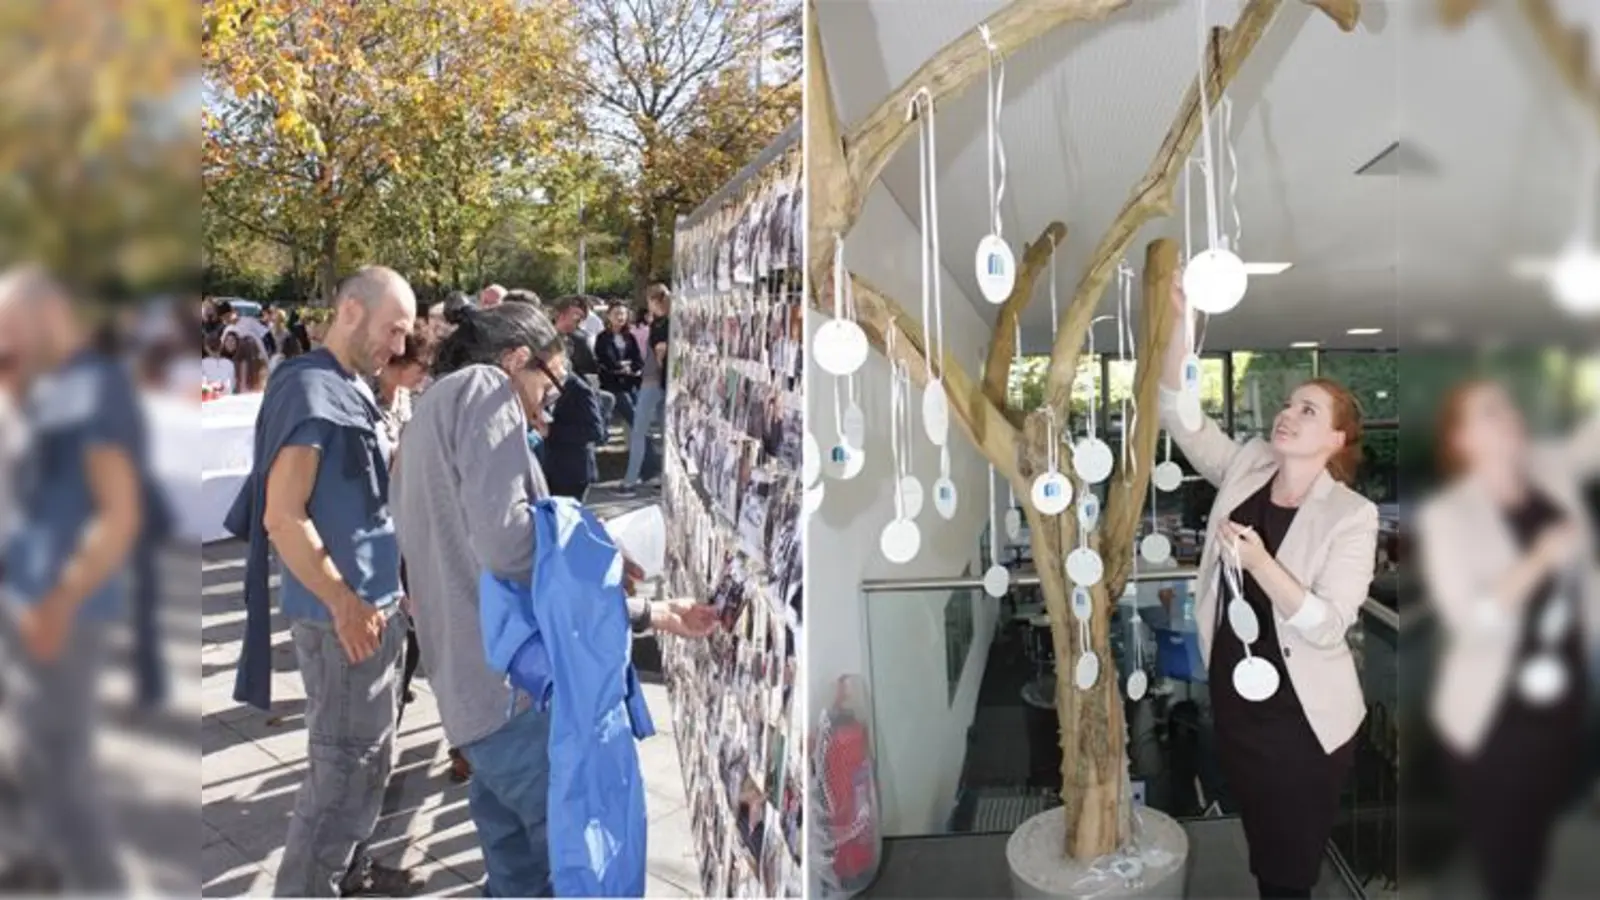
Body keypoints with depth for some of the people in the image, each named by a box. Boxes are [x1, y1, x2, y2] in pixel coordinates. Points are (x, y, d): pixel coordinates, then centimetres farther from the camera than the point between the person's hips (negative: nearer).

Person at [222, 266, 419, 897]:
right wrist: (346, 605, -19)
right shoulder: (310, 390, -17)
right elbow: (283, 517, -22)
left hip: (375, 605, 9)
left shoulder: (352, 388, 11)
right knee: (343, 765, 1)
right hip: (339, 616, -9)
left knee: (373, 756, 21)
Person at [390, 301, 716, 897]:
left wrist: (650, 613, 22)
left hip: (477, 686, 10)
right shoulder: (482, 389, -4)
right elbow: (507, 542, -22)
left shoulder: (436, 415, 25)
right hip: (512, 681, -10)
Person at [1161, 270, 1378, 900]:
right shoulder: (1246, 468, -1)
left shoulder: (1351, 516, -15)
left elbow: (1328, 625, -22)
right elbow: (1180, 415, -10)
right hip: (1235, 702, 5)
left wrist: (1259, 562, -33)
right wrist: (1176, 326, -21)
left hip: (1303, 719, -4)